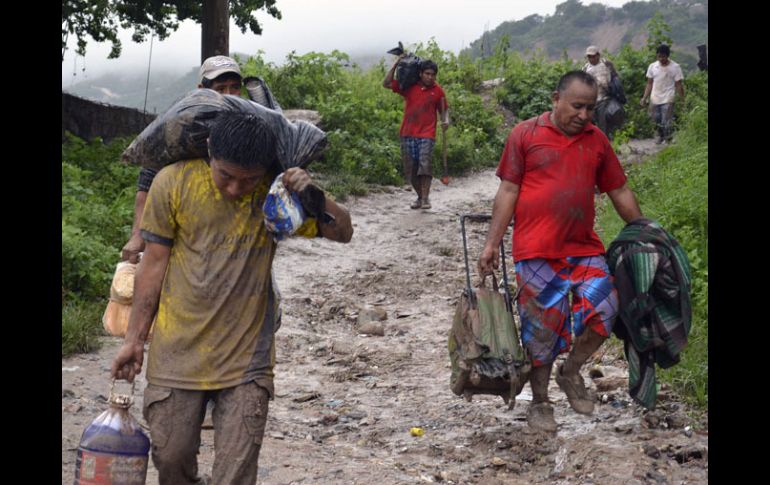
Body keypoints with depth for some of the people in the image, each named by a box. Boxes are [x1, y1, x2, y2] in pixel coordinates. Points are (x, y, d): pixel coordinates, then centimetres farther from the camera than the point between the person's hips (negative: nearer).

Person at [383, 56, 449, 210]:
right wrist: (396, 64, -1)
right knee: (410, 168, 4)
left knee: (425, 165, -19)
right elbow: (386, 84, 6)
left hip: (427, 135, -2)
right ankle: (420, 196, 20)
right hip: (408, 134, 2)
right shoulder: (408, 86, 6)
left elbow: (444, 109, 14)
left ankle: (425, 198, -16)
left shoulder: (437, 91, 5)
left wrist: (445, 120, -7)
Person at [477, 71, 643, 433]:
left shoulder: (597, 141, 10)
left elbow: (620, 192, 17)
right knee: (541, 328, 2)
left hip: (584, 248, 3)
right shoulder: (525, 134, -1)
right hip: (536, 252, -3)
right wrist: (491, 244, -3)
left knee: (603, 308, -12)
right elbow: (508, 191, 0)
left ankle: (571, 371, 15)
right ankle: (539, 403, 20)